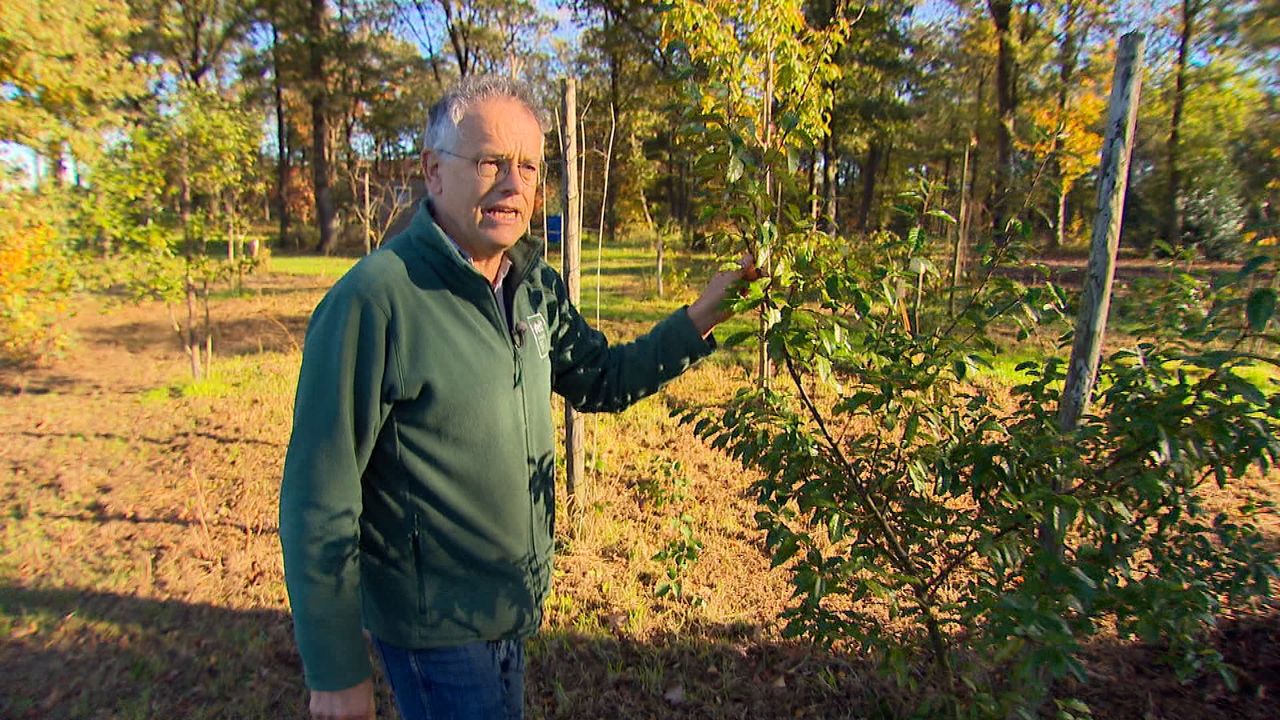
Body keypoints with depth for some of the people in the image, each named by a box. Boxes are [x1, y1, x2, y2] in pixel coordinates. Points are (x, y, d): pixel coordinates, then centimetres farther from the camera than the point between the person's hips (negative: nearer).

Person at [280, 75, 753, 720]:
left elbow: (601, 380, 10)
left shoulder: (535, 288, 0)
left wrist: (699, 319, -4)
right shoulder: (372, 300, -24)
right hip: (434, 625, -7)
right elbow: (319, 501, -21)